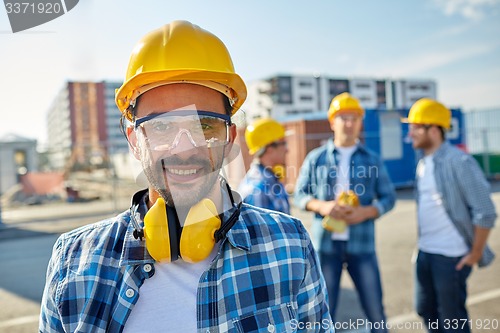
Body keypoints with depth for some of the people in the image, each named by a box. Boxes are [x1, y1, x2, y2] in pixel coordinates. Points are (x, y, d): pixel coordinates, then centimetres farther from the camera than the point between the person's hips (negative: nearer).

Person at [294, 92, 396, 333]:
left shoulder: (372, 159, 7)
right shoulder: (316, 158, 5)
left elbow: (388, 197, 6)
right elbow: (300, 194, 5)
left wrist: (366, 212, -13)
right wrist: (322, 206, -15)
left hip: (361, 243, 1)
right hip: (325, 243, 0)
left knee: (375, 310, 8)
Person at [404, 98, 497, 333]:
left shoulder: (459, 162, -17)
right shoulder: (423, 163, 7)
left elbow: (485, 212, -16)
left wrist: (475, 254, -11)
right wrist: (423, 244, 11)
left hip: (451, 256, -7)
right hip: (425, 253, 8)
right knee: (425, 309, 20)